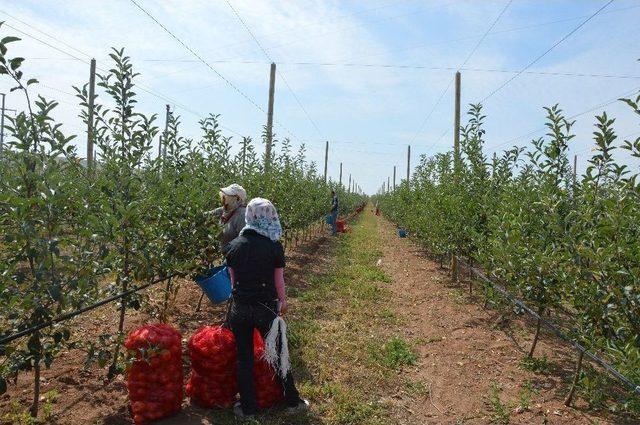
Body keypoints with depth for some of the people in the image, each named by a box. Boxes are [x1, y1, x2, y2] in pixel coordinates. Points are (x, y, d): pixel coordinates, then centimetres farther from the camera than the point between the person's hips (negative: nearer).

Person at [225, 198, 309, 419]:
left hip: (239, 308, 2)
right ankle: (292, 401, 31)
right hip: (266, 309, -2)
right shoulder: (275, 247, -13)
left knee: (244, 357, 16)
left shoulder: (234, 245, -5)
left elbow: (233, 278, 2)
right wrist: (283, 301, 12)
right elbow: (279, 281, -5)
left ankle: (247, 407, 27)